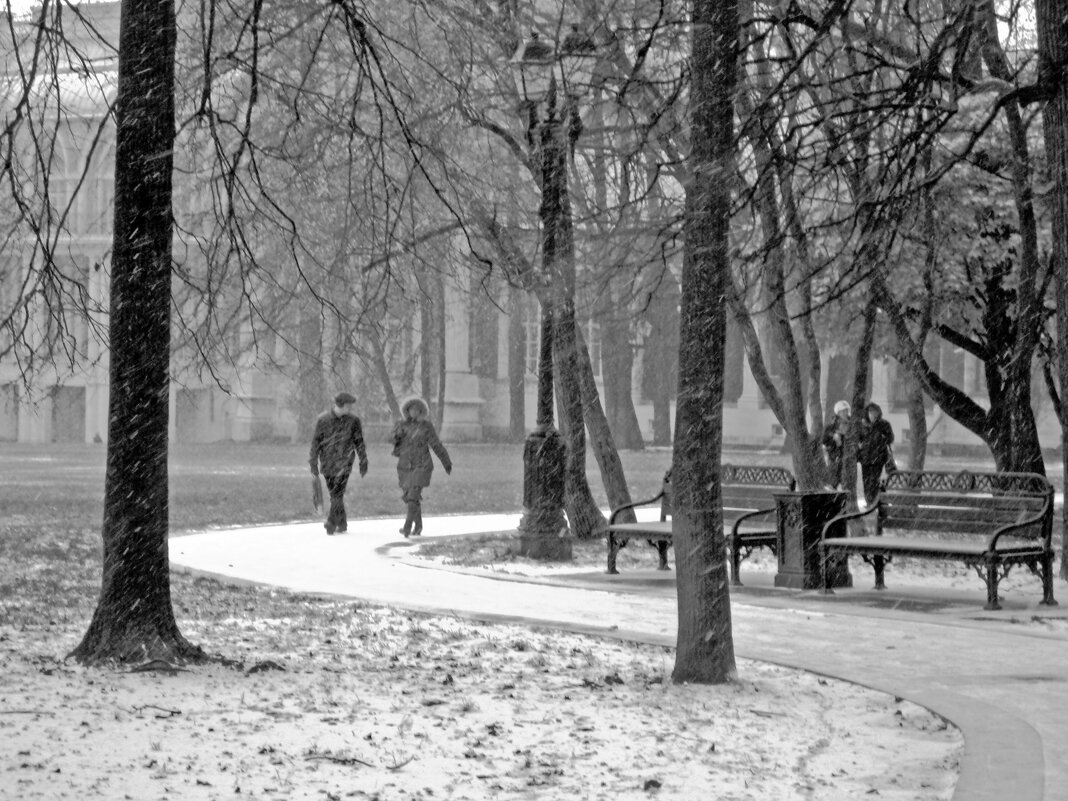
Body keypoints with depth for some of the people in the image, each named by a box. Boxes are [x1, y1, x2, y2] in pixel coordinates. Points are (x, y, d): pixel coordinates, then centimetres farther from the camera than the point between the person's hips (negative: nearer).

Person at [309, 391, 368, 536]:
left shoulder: (353, 420, -1)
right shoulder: (323, 420, -3)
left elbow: (359, 442, 7)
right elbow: (315, 441, 3)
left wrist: (363, 462, 8)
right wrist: (313, 463, 1)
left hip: (344, 462, -2)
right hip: (327, 462, 2)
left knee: (337, 493, -13)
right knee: (334, 494, 8)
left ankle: (331, 523, -11)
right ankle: (342, 524, 18)